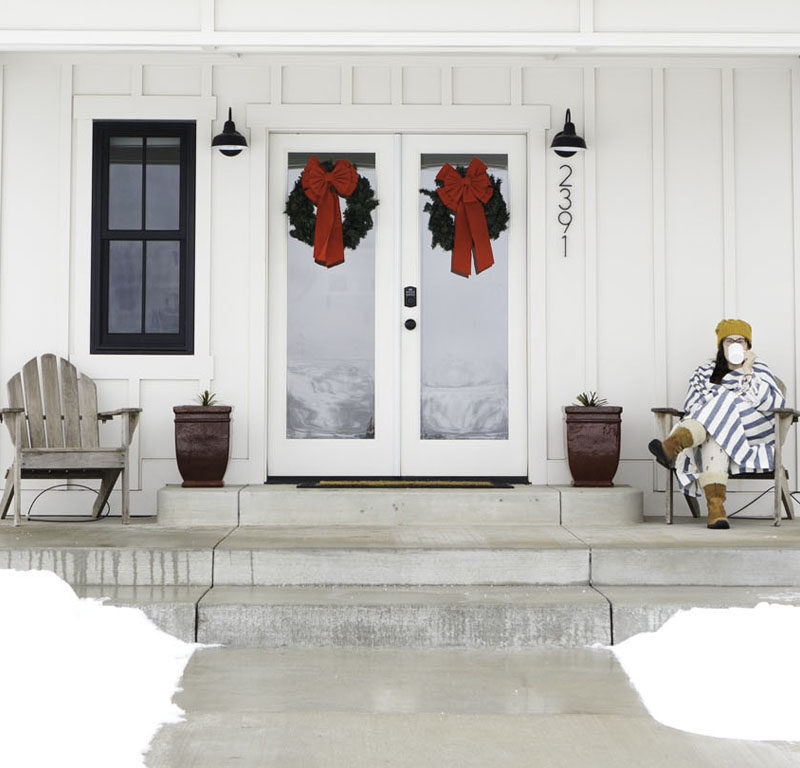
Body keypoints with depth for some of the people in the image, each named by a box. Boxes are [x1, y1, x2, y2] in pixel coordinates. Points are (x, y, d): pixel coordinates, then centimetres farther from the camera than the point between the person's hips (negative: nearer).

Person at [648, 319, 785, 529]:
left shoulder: (759, 370, 18)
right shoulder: (705, 372, 21)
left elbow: (775, 403, -1)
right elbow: (691, 406, 5)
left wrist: (748, 373, -5)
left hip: (753, 433, -1)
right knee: (714, 437, -37)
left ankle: (673, 445, -57)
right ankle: (715, 506, -55)